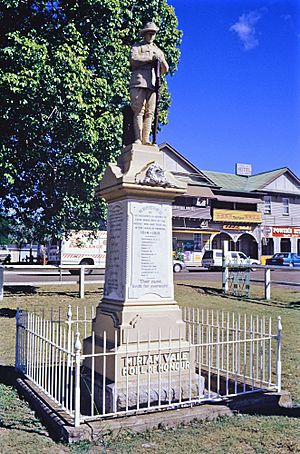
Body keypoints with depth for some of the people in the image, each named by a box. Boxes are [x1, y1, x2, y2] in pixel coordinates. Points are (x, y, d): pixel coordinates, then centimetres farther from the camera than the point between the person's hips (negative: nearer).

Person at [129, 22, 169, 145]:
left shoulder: (158, 51, 31)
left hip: (152, 84, 4)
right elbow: (133, 60, -2)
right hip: (139, 83, -4)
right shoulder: (137, 46, 19)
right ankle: (138, 139, -18)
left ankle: (146, 139, -11)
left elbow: (164, 70, 22)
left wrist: (161, 61, 0)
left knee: (149, 112, -6)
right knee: (139, 111, -13)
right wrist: (150, 58, -4)